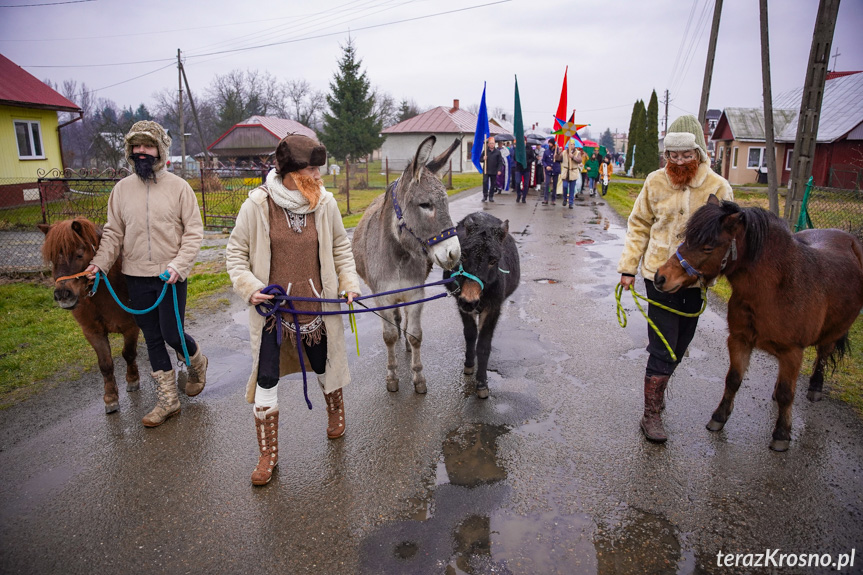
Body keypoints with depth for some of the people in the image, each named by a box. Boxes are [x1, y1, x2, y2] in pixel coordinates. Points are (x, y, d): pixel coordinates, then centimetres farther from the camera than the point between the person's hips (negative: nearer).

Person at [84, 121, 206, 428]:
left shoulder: (178, 186, -4)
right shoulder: (122, 189, 5)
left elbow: (194, 231, -6)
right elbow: (113, 233, 9)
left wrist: (179, 265, -18)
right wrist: (100, 263, -7)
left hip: (171, 276, -4)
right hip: (137, 277, 4)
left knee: (172, 335, -3)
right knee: (152, 339, 10)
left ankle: (197, 363, 32)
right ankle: (167, 400, 23)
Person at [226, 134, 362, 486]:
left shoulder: (325, 203, -5)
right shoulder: (257, 205, -11)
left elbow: (340, 246, 8)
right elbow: (235, 252, -2)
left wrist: (349, 281, -2)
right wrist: (249, 287, -16)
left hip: (316, 305, 2)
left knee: (325, 365, 19)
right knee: (266, 380, 3)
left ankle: (336, 411, 52)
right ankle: (268, 455, 21)